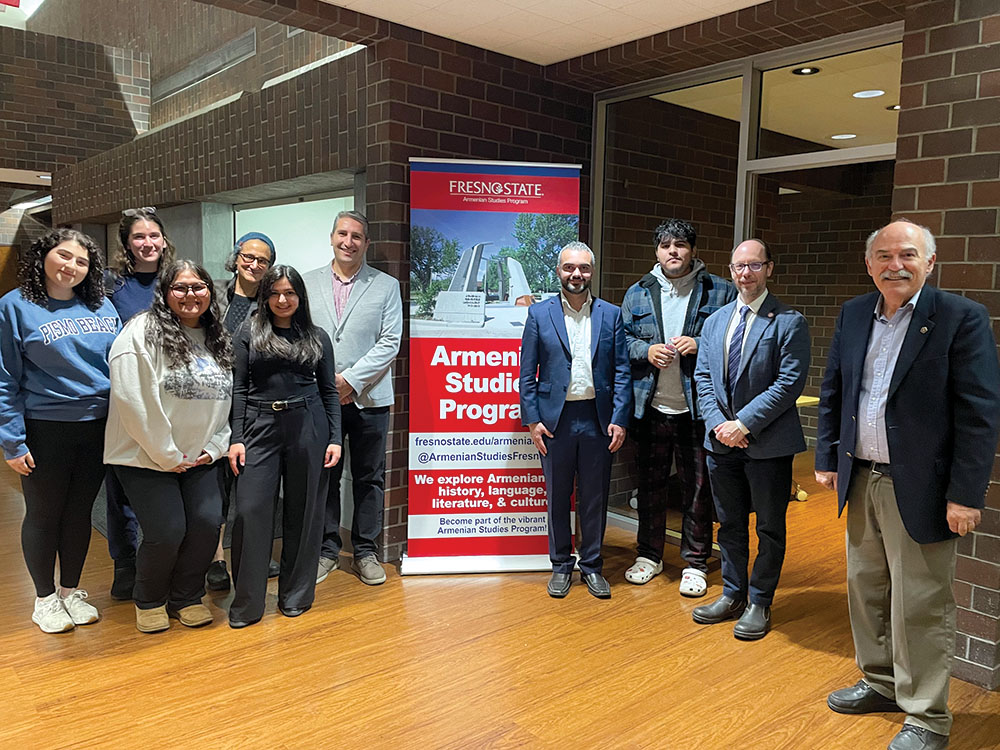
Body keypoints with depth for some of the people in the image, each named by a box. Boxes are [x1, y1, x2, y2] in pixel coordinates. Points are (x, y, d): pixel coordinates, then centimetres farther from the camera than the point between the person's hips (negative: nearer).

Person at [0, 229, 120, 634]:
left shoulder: (102, 307, 6)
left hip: (97, 428, 4)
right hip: (44, 430, -3)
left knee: (80, 511, 14)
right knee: (43, 514, 10)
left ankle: (71, 590, 31)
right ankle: (45, 598, 28)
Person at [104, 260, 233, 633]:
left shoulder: (217, 340, 9)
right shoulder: (142, 332, -11)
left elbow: (227, 399, 13)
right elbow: (132, 400, -17)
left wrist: (215, 447, 2)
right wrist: (166, 455, -14)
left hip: (199, 458, 5)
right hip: (147, 458, -5)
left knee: (208, 524, -4)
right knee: (167, 532, -8)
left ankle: (187, 597, 21)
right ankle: (149, 601, 22)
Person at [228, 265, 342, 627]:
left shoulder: (317, 337, 8)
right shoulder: (249, 333, 6)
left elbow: (330, 391, 8)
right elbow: (238, 388, 3)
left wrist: (335, 438, 0)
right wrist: (236, 439, -5)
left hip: (308, 427, 1)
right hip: (260, 426, -1)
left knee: (304, 510, 7)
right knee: (251, 510, -4)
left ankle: (295, 595, 22)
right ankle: (247, 603, 9)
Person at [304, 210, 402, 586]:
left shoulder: (386, 286, 4)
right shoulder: (308, 283, 9)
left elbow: (390, 343, -4)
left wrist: (351, 379, -12)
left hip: (367, 398, -1)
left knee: (369, 478, 7)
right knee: (324, 476, 9)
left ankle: (366, 552, 21)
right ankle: (326, 550, 23)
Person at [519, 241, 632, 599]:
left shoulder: (611, 314, 5)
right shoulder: (539, 314, 2)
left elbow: (622, 371, 3)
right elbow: (527, 373, 1)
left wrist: (619, 419, -5)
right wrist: (532, 419, -6)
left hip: (597, 419, 1)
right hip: (555, 418, -1)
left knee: (594, 498, 9)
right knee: (557, 497, 9)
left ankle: (591, 565, 25)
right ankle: (561, 565, 25)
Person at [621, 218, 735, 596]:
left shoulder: (719, 292, 1)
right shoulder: (638, 293, 9)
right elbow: (622, 340, 10)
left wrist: (701, 345, -15)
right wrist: (646, 351, -9)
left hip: (697, 408, -2)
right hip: (650, 407, 2)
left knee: (697, 488, 6)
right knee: (650, 484, 13)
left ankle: (695, 563, 21)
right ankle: (649, 555, 29)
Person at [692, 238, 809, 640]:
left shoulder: (789, 322, -7)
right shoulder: (715, 321, 11)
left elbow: (790, 382, -15)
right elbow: (703, 377, 7)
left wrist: (744, 423, -18)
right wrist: (718, 423, -8)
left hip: (768, 443, -5)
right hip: (721, 441, 5)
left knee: (769, 528, 9)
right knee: (730, 524, 16)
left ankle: (759, 603, 25)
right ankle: (732, 595, 32)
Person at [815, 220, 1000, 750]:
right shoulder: (853, 314, 7)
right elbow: (832, 392, 13)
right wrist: (827, 458, 10)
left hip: (919, 487, -6)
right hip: (861, 481, 6)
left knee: (919, 606, 4)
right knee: (865, 589, 18)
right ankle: (881, 682, 38)